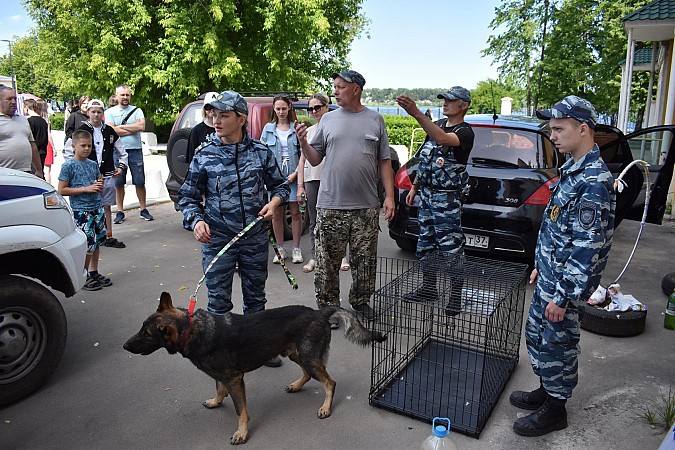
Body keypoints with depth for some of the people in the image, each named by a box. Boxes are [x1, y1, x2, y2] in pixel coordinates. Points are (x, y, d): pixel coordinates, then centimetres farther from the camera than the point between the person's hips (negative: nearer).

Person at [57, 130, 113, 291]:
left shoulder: (93, 164, 11)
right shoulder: (69, 165, -6)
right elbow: (62, 190, -9)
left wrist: (100, 185, 0)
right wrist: (86, 189, -15)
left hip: (97, 207, 6)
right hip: (81, 210, -6)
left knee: (97, 242, 12)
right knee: (89, 244, -7)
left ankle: (94, 272, 27)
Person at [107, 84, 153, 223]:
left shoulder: (137, 110, 9)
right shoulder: (110, 112, 7)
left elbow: (142, 126, -9)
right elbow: (111, 131, -8)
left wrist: (121, 126, -7)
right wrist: (133, 128, -6)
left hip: (135, 150, 0)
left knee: (140, 182, 3)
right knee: (118, 183, 4)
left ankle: (143, 209, 13)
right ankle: (120, 212, 13)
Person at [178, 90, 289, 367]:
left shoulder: (261, 152, -1)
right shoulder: (204, 156, -2)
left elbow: (281, 185, 12)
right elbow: (188, 197, 4)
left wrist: (274, 202, -9)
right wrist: (196, 220, -15)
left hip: (255, 239, 2)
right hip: (217, 240, -1)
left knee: (255, 297, 17)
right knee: (219, 301, 6)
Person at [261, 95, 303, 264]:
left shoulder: (296, 128, 2)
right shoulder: (268, 129, 8)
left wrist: (295, 173, -10)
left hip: (293, 176, -2)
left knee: (295, 212, 3)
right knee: (277, 213, 6)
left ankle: (296, 249, 13)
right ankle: (281, 249, 17)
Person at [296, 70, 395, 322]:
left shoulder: (375, 121, 8)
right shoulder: (328, 120, 8)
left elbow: (384, 162, 8)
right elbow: (315, 160, 10)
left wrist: (389, 195, 0)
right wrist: (303, 143, -9)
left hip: (366, 206, 0)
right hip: (330, 205, 0)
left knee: (365, 260, 10)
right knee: (327, 262, 3)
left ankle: (360, 302, 28)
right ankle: (328, 306, 18)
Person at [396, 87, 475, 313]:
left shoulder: (465, 132, -12)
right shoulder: (438, 125, 13)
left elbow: (443, 139, -35)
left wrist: (416, 113, -44)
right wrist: (414, 187, 14)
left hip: (447, 198, -8)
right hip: (426, 193, 8)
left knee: (452, 248, -3)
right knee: (425, 244, 14)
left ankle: (456, 295, 8)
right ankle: (429, 287, 27)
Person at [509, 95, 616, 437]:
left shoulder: (595, 182, -23)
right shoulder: (574, 170, 8)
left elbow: (588, 248, -24)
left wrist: (563, 296, -21)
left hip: (565, 281, -9)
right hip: (550, 273, 9)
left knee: (556, 343, 6)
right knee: (536, 334, 20)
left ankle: (554, 409, 25)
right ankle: (546, 391, 38)